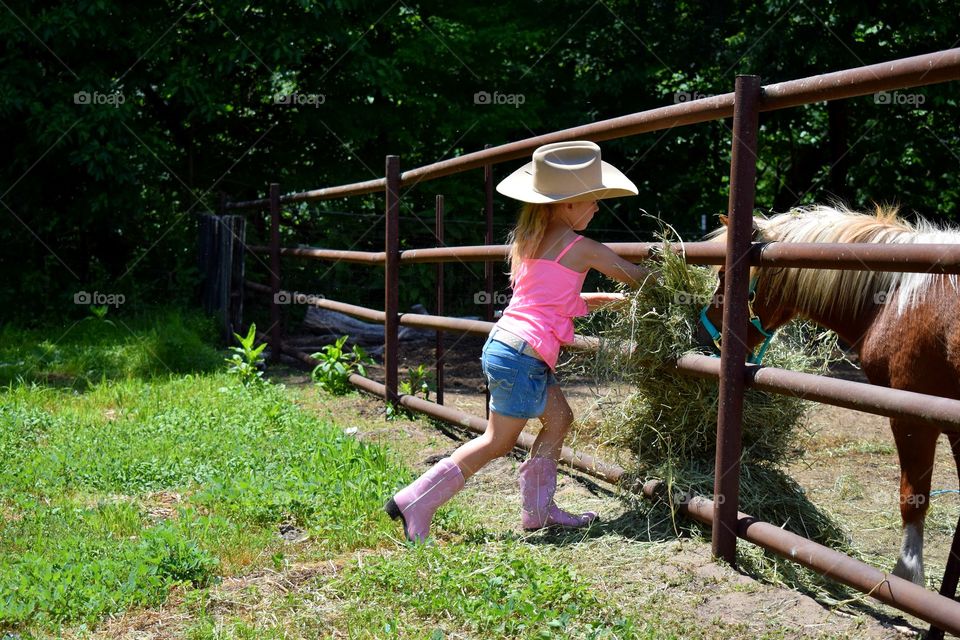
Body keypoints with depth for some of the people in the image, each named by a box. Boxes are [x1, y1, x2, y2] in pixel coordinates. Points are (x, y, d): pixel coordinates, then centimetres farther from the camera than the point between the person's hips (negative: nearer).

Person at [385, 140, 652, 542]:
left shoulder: (528, 241, 13)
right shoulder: (582, 248, -8)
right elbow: (639, 278, 4)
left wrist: (598, 300, 28)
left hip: (500, 343, 9)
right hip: (524, 356, -8)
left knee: (559, 418, 18)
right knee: (498, 442, 2)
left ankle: (538, 510, 22)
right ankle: (416, 502, 5)